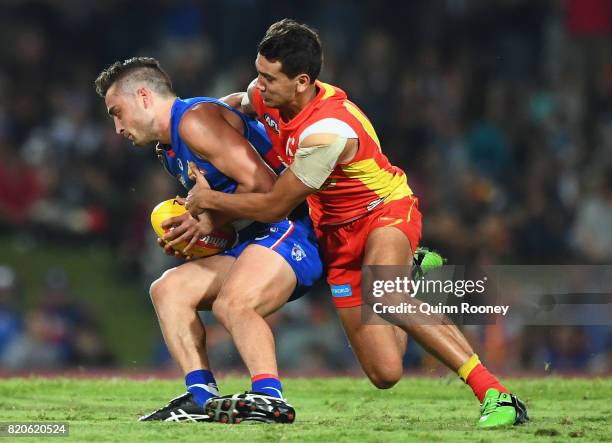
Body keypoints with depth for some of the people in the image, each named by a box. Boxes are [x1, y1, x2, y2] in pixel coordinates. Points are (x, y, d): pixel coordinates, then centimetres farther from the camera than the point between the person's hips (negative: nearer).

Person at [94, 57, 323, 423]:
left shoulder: (194, 120, -10)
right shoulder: (171, 150, 23)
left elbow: (262, 184, -18)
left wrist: (210, 222, -8)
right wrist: (189, 235, 7)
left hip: (290, 228, -11)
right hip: (256, 239, 11)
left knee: (233, 303, -32)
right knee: (168, 289, 5)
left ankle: (269, 398, -43)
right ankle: (201, 397, -7)